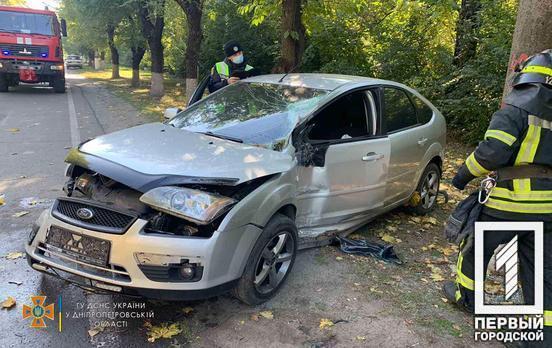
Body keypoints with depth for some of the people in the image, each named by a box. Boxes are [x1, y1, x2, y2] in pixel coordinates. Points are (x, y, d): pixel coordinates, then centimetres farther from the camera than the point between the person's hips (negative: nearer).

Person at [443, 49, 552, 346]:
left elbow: (491, 153, -23)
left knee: (475, 248, 16)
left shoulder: (513, 113, -11)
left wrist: (462, 176, -9)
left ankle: (464, 295, 34)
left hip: (511, 202, -6)